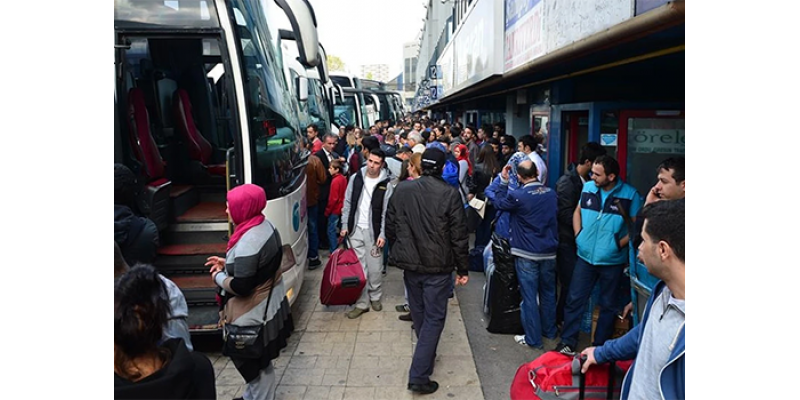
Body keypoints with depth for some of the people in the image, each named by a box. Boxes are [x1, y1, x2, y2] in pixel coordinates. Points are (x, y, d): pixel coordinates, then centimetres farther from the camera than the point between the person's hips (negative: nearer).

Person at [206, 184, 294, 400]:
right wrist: (227, 263, 8)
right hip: (270, 302, 10)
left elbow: (240, 287, -27)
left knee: (254, 363, 10)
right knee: (258, 361, 26)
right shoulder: (265, 225, 0)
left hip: (255, 312, -10)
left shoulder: (248, 242, -29)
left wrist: (219, 277, -8)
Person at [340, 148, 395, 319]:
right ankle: (362, 303, 15)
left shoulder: (386, 185, -6)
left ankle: (375, 297, 28)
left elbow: (386, 212, -6)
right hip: (355, 230, 2)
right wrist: (345, 225, 3)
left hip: (373, 231, -2)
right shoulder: (355, 178, 1)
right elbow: (347, 203, 7)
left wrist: (383, 234, -10)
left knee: (375, 268, 5)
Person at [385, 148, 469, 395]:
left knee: (418, 313, 22)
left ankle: (426, 355, 43)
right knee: (434, 319, 5)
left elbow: (390, 226, 5)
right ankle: (419, 376, 2)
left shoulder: (402, 189, -2)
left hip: (410, 263, 4)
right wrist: (462, 269, 0)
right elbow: (459, 236, -10)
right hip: (438, 266, -4)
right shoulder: (450, 194, -13)